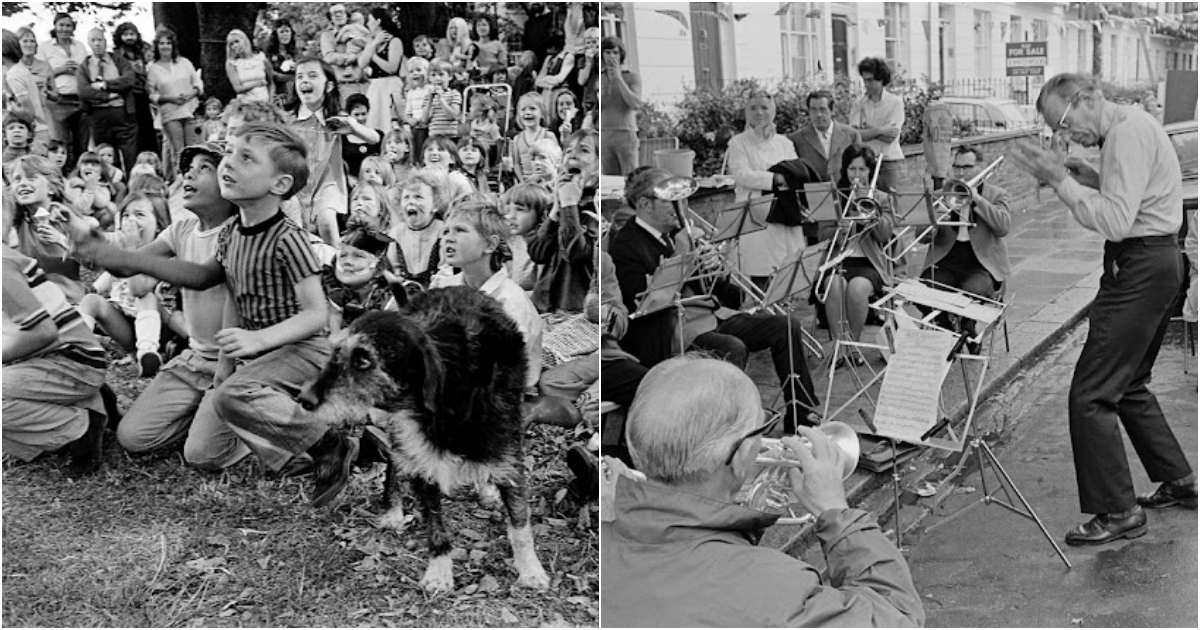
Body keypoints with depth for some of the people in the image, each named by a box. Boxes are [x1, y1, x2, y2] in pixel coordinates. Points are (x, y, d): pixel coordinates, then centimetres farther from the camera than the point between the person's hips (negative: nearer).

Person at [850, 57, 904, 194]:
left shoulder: (896, 102, 2)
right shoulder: (859, 103, 7)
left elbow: (891, 136, -8)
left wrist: (867, 130, -4)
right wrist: (880, 130, -13)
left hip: (889, 161, -1)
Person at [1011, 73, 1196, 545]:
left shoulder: (1128, 133, -17)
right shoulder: (1128, 127, 15)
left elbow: (1115, 222, -25)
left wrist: (1061, 180, -21)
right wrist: (1088, 178, 5)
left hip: (1139, 270, -11)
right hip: (1155, 262, 11)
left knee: (1091, 395, -9)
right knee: (1128, 384, 21)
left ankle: (1119, 512, -3)